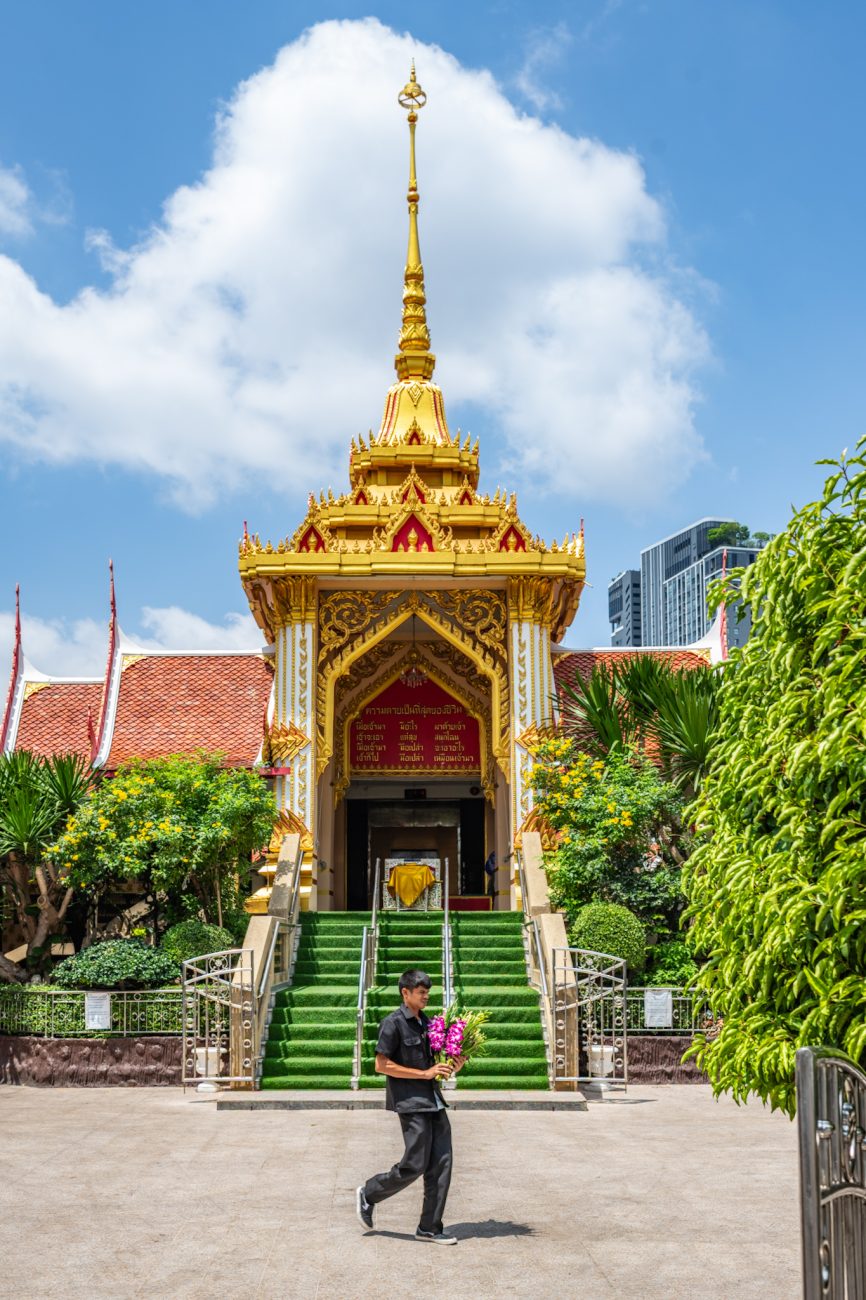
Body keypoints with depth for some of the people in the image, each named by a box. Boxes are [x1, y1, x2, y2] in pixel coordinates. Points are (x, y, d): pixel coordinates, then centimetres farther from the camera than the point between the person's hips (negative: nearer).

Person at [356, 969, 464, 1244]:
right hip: (410, 1102, -8)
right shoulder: (393, 1023, -9)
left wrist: (450, 1068, 0)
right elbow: (381, 1065, -14)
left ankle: (430, 1228, 10)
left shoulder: (426, 1023, 15)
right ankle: (368, 1194, 15)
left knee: (441, 1164, 3)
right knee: (415, 1165, -7)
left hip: (433, 1100, 8)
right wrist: (425, 1073, -17)